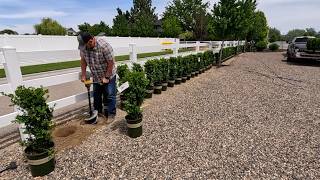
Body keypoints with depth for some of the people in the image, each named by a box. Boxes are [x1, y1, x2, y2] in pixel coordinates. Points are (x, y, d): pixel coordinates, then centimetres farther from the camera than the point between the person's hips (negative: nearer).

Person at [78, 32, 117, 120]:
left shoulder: (103, 45, -29)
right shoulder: (83, 46, -10)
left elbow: (111, 62, -24)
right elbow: (83, 60, 4)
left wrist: (106, 77, -19)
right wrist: (83, 75, 1)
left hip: (108, 75, -5)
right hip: (96, 77, 6)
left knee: (109, 96, -1)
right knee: (96, 96, 14)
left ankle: (111, 115, 11)